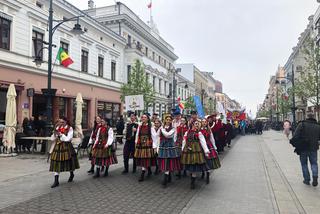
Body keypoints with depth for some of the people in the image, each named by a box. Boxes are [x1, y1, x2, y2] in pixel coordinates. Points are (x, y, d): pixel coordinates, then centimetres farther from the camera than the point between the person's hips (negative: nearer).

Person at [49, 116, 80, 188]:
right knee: (56, 163, -1)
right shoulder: (57, 128, 8)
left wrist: (60, 134, -17)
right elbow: (52, 139, 5)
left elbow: (68, 139, -14)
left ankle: (71, 174, 38)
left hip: (67, 147, -3)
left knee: (69, 162, 9)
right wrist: (55, 133, -12)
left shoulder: (69, 128, -4)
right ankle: (56, 181, 3)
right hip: (57, 147, 4)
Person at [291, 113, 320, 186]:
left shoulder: (302, 124, -7)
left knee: (304, 164, 11)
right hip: (313, 148, 2)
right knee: (314, 163, 15)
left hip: (303, 148, -2)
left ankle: (307, 180, 14)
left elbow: (296, 136, -15)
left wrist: (293, 142, -4)